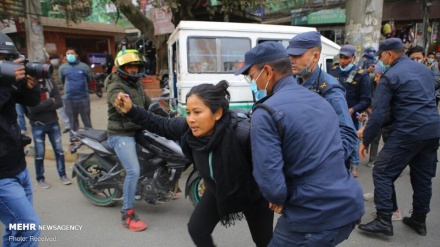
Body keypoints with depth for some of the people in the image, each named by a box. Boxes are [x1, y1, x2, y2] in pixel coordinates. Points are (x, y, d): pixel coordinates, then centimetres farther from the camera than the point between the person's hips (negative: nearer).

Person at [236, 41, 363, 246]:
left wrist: (280, 200, -2)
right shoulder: (319, 100, 9)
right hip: (350, 206, 8)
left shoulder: (266, 113, -17)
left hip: (316, 218, -8)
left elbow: (269, 180, -25)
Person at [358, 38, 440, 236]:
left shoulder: (390, 76, -9)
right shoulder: (424, 69, 15)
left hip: (408, 131, -8)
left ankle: (384, 221, 0)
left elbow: (378, 113, -13)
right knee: (423, 176, 17)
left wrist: (366, 141, -6)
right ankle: (419, 220, 29)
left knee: (382, 172, 0)